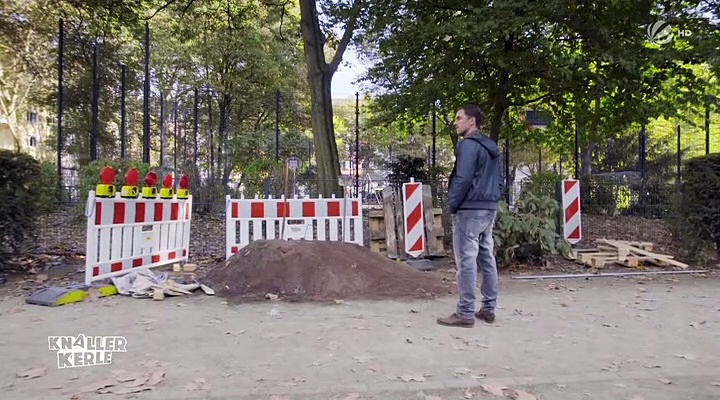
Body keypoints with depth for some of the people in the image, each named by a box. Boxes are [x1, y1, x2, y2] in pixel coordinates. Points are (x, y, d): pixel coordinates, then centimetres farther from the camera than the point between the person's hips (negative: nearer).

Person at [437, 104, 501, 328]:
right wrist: (489, 200, 18)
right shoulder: (491, 147, 18)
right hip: (489, 208, 9)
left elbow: (463, 179, -18)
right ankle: (489, 309, 17)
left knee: (466, 261, -7)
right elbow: (497, 179, 20)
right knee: (487, 259, 11)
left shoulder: (468, 144, -11)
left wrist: (452, 205, -9)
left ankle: (465, 313, -4)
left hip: (470, 209, -9)